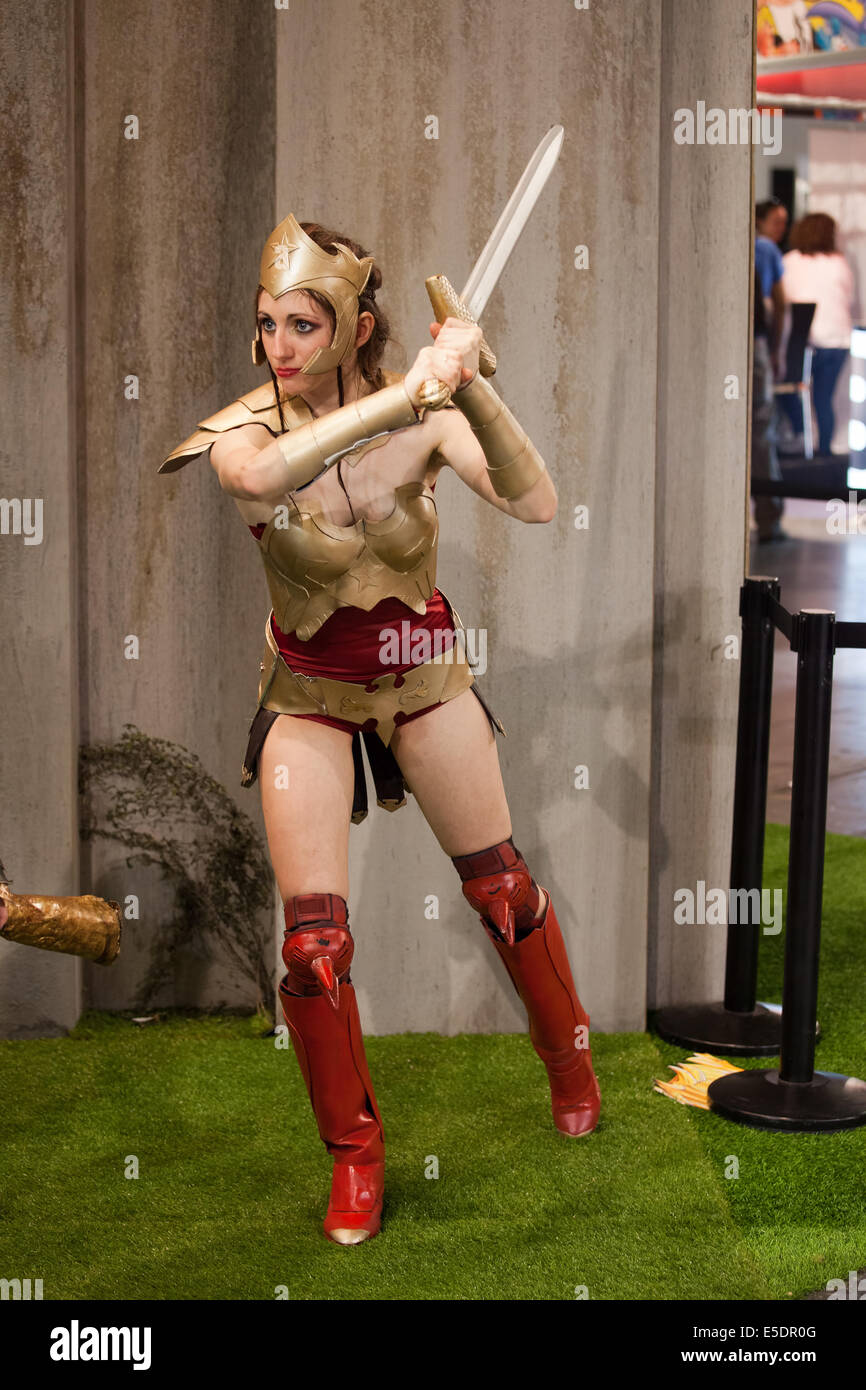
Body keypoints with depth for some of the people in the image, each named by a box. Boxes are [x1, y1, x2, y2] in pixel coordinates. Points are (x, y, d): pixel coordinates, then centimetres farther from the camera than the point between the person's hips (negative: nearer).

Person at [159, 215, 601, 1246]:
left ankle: (570, 1064, 40)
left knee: (501, 885, 13)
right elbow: (258, 474, -44)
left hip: (424, 675, 1)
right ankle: (354, 1153, 16)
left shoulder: (424, 416, -15)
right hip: (310, 698, -1)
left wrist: (469, 387, -41)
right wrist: (399, 398, -48)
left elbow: (534, 503, -28)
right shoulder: (248, 429, -18)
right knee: (313, 939, -5)